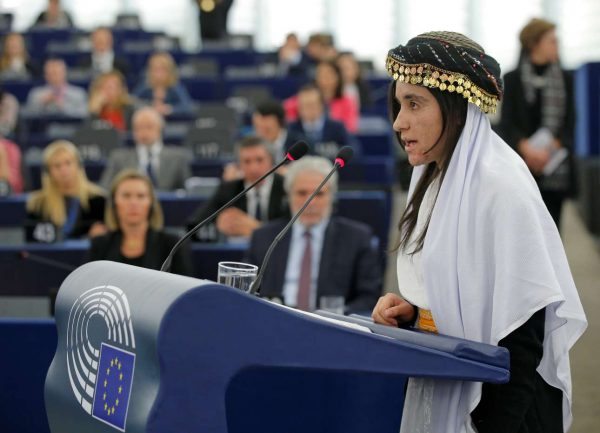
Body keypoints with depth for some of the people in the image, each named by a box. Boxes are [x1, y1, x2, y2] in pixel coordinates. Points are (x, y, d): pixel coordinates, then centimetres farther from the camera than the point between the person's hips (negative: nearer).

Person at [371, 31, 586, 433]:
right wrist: (410, 309, 1)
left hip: (497, 399, -8)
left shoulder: (502, 187, -18)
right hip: (440, 391, 8)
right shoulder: (435, 180, 8)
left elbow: (523, 338, -20)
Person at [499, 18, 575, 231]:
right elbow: (506, 124, 0)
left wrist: (550, 149, -11)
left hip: (555, 169, 1)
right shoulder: (513, 80, 3)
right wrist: (527, 148, -15)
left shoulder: (565, 79, 6)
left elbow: (571, 123, 4)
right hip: (524, 165, -1)